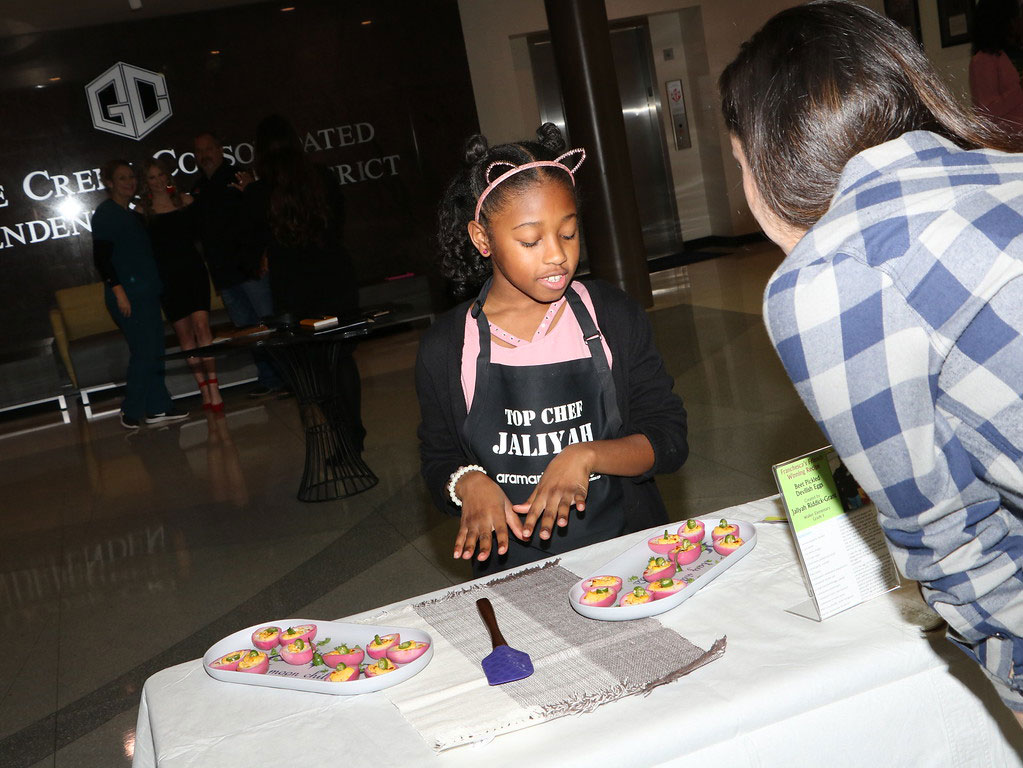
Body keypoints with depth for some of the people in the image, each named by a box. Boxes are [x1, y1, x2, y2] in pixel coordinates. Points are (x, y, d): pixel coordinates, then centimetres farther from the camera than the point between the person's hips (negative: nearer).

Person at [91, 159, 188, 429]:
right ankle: (131, 412, -1)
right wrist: (118, 291, -19)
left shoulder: (133, 214, 19)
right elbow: (101, 258, -13)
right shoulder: (105, 214, -6)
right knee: (144, 351, -11)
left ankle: (157, 408, 12)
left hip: (146, 293, 8)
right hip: (128, 294, -8)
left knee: (154, 351, 7)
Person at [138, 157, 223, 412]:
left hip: (192, 269, 0)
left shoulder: (185, 200, 8)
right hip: (166, 275, 0)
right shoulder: (143, 210, 4)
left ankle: (213, 388, -15)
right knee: (184, 332, 1)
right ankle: (204, 390, 7)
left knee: (201, 326, -13)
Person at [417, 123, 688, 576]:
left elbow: (669, 441, 3)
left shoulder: (613, 317, 5)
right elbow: (438, 463, 11)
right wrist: (468, 483, -12)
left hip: (627, 547, 0)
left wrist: (587, 456, -14)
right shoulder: (446, 348, 3)